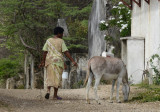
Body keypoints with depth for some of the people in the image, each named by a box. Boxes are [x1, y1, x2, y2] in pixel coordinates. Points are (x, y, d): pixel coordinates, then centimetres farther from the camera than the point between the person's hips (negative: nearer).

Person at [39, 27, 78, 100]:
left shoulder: (48, 41, 5)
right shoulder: (61, 41, -4)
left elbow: (45, 52, 3)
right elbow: (66, 52, -10)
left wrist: (43, 62, 9)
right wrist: (73, 61, -11)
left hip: (49, 61, 3)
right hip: (58, 61, -3)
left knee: (50, 77, 10)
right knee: (57, 77, 4)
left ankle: (48, 91, -14)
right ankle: (55, 95, 5)